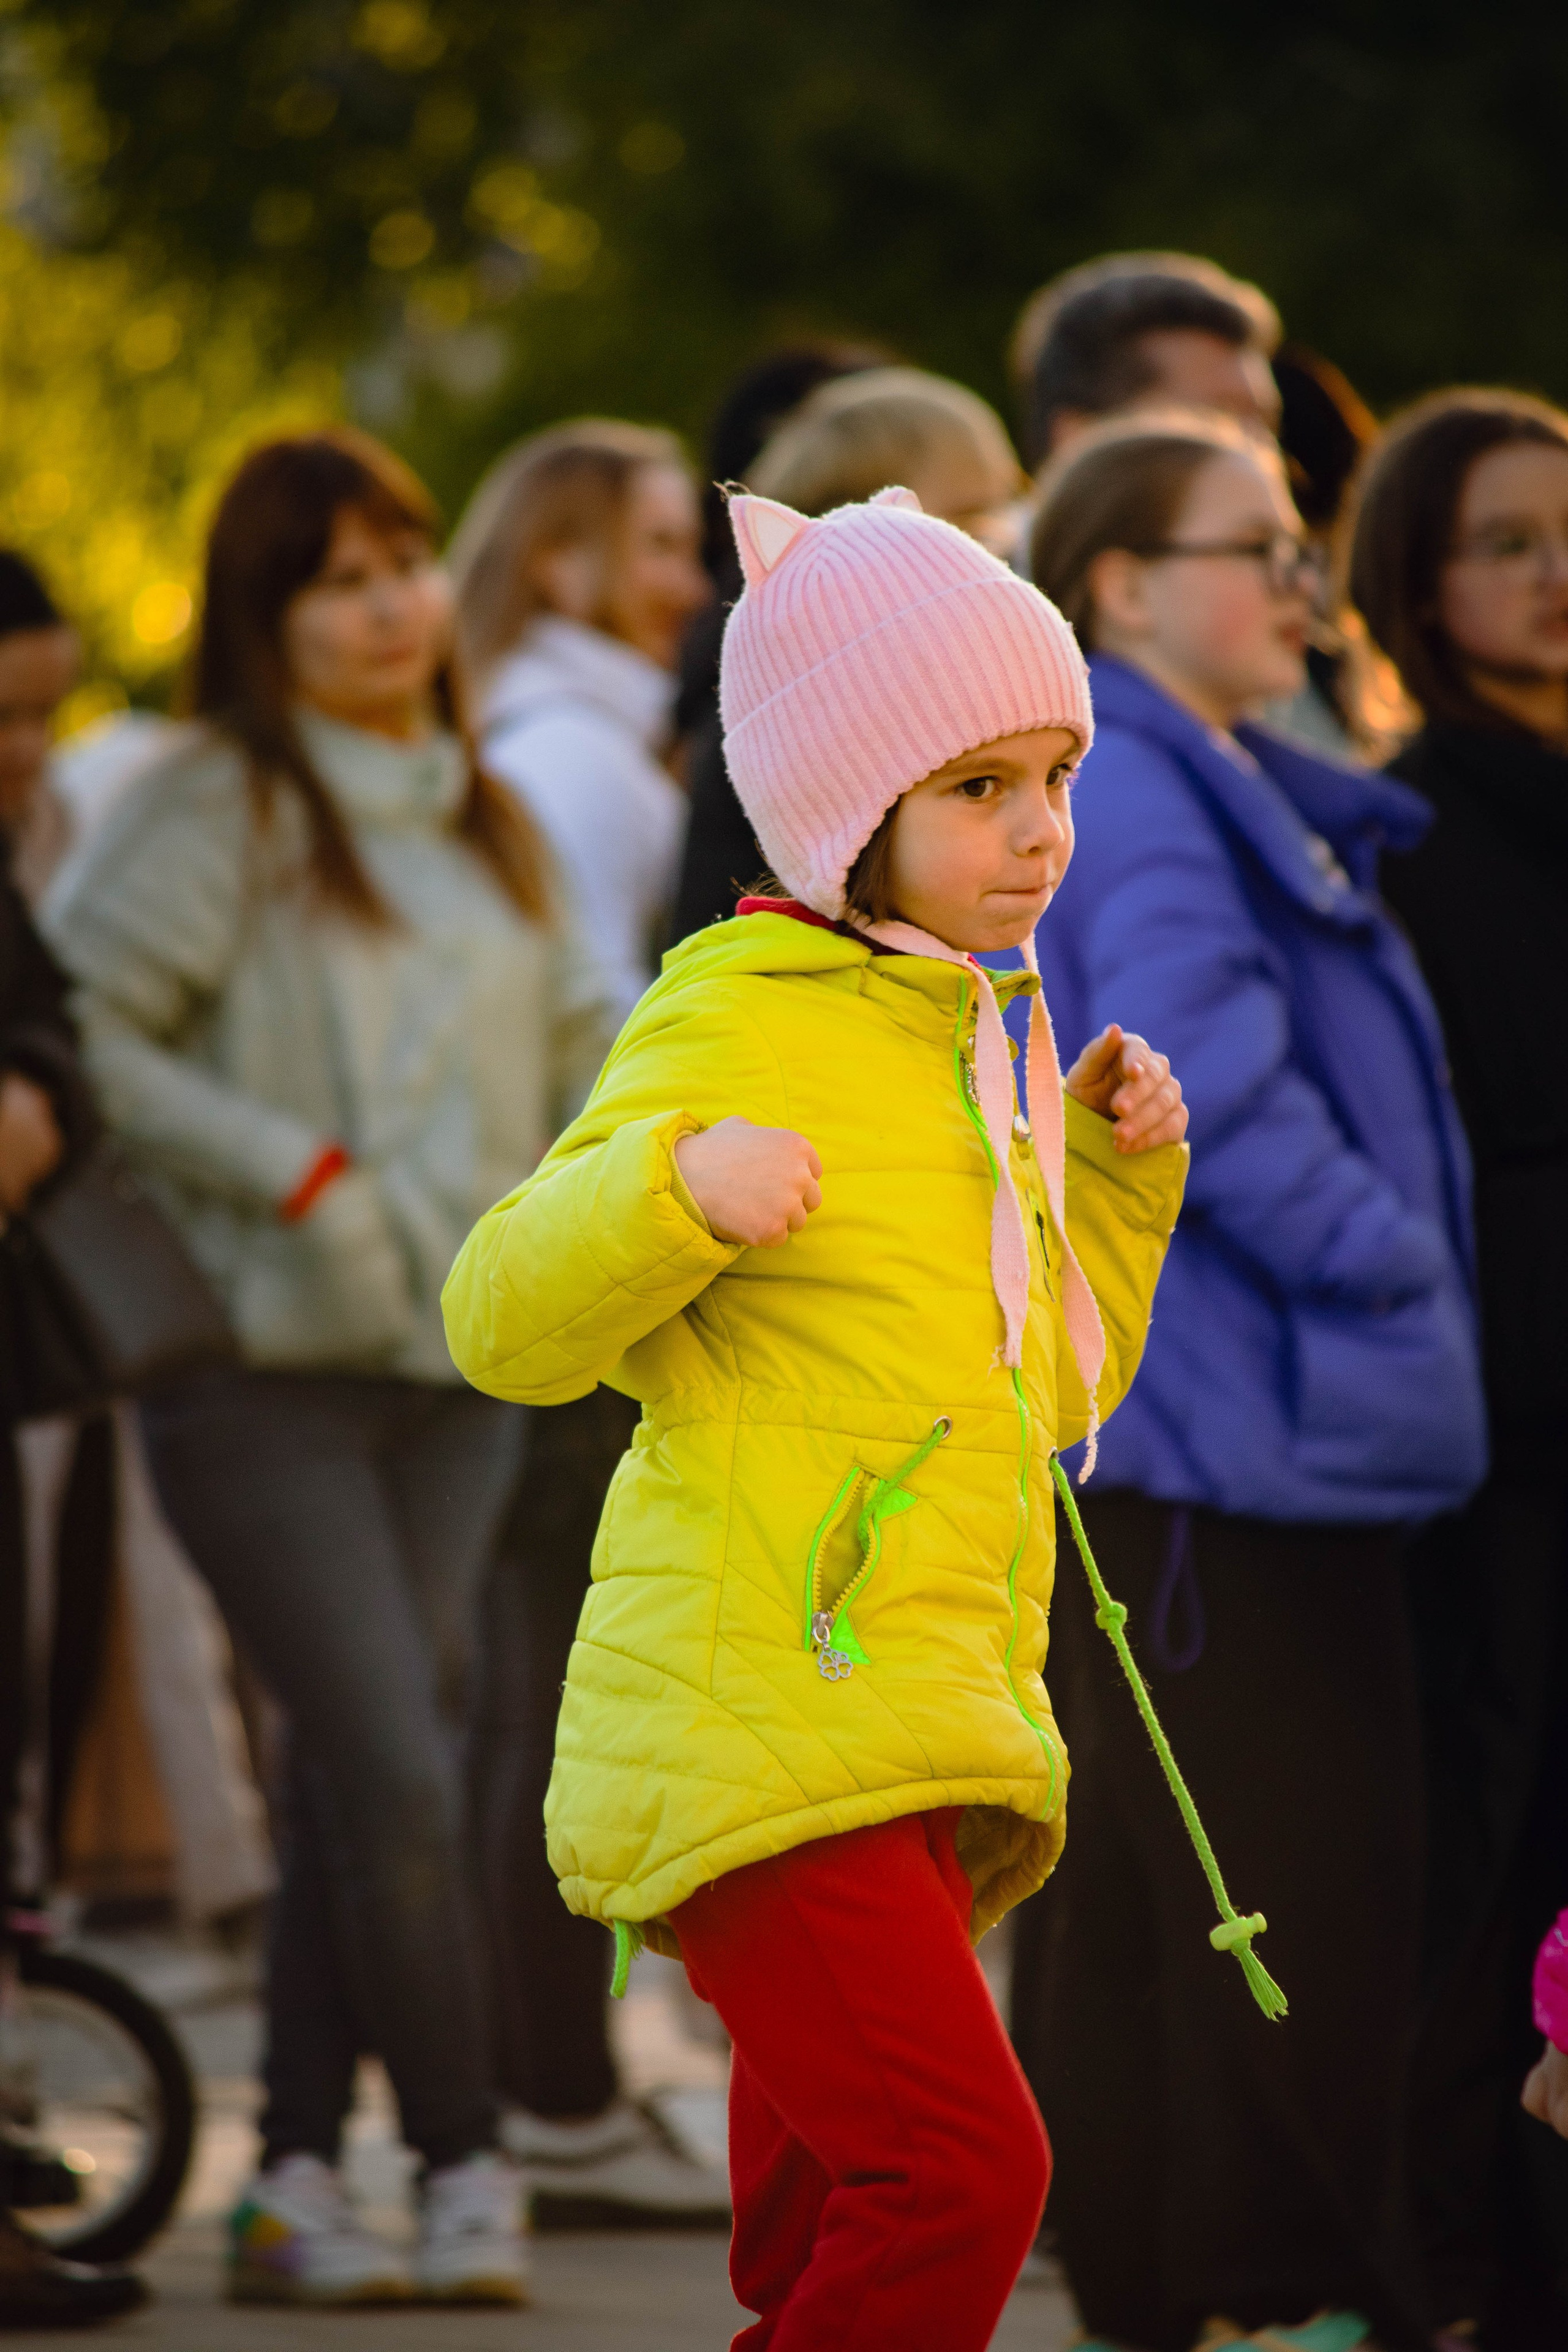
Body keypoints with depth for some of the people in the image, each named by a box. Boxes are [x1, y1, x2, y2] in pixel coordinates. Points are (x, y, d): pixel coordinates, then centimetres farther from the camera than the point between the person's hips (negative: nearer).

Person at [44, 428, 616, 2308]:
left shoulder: (480, 819, 16)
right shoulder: (217, 808, -6)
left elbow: (571, 1043, 26)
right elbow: (78, 1034, -13)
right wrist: (286, 1166, -16)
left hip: (456, 1371, 6)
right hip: (266, 1365, -6)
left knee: (357, 1783, 7)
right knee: (394, 1769, -12)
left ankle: (295, 2185, 12)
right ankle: (464, 2169, -5)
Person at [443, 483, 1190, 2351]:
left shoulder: (977, 1047, 20)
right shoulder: (740, 1021, -6)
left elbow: (1055, 1389, 30)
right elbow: (508, 1323, -11)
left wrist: (1114, 1170, 16)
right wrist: (678, 1184, -28)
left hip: (923, 1743, 9)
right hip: (757, 1723, -9)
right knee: (961, 2167, -21)